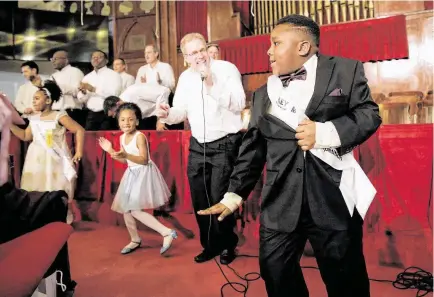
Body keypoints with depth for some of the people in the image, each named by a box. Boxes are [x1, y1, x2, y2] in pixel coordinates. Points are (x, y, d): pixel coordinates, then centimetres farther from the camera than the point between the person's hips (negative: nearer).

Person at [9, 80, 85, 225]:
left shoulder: (59, 116, -12)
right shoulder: (34, 119, 8)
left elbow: (79, 130, -14)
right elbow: (26, 136, 15)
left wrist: (79, 151, -16)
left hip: (55, 161, -6)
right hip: (37, 161, 6)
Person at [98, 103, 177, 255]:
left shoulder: (140, 136, -18)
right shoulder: (122, 137, 7)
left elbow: (144, 160, -24)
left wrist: (126, 154, -34)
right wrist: (110, 150, 9)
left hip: (143, 174, -9)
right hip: (132, 174, 9)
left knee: (135, 210, -14)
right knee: (125, 209, 14)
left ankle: (167, 233, -11)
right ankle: (135, 240, 32)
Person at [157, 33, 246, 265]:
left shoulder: (227, 69, -8)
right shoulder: (185, 77, 10)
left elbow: (239, 104, -20)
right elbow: (181, 111, 11)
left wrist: (211, 83, -26)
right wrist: (167, 114, -11)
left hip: (225, 144, -6)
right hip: (197, 146, 6)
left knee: (219, 199, -3)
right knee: (199, 200, 12)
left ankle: (227, 245, 23)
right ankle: (210, 245, 33)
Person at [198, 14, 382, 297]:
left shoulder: (345, 71, 5)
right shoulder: (263, 94, 14)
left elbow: (369, 114, 1)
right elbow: (253, 148, 11)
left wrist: (326, 132, -15)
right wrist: (234, 194, 7)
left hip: (334, 198, -2)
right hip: (280, 203, 3)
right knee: (276, 273, 10)